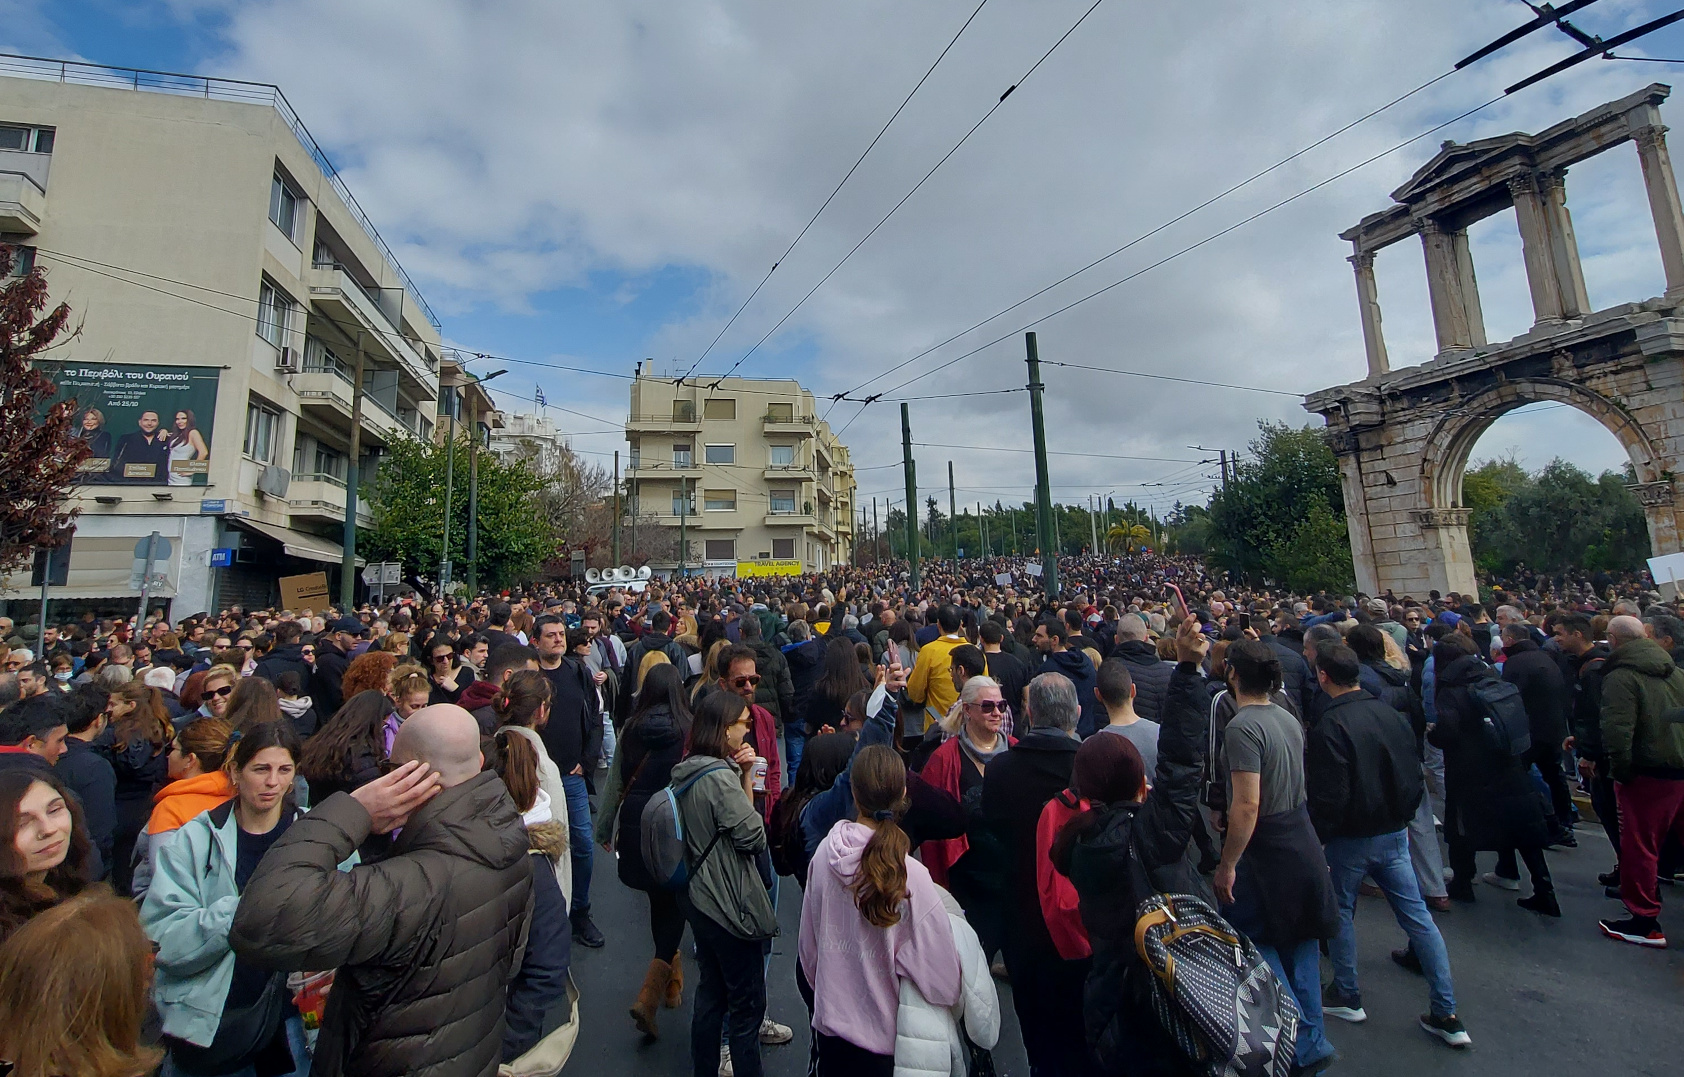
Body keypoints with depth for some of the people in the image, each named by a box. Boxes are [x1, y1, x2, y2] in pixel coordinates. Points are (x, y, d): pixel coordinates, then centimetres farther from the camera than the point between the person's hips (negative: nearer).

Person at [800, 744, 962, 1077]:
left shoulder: (825, 853, -16)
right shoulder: (911, 877, -27)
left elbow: (808, 945, -1)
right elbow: (944, 985, -21)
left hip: (829, 1023, 3)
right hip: (884, 1039, -2)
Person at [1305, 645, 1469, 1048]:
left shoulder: (1330, 725, -21)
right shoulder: (1392, 715, 0)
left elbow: (1329, 794, -20)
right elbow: (1415, 777, 9)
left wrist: (1318, 835, -6)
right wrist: (1401, 817, 20)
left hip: (1350, 837, -6)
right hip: (1395, 834, 6)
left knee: (1340, 912, 11)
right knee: (1416, 914, 12)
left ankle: (1347, 996, 24)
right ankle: (1446, 1014, 17)